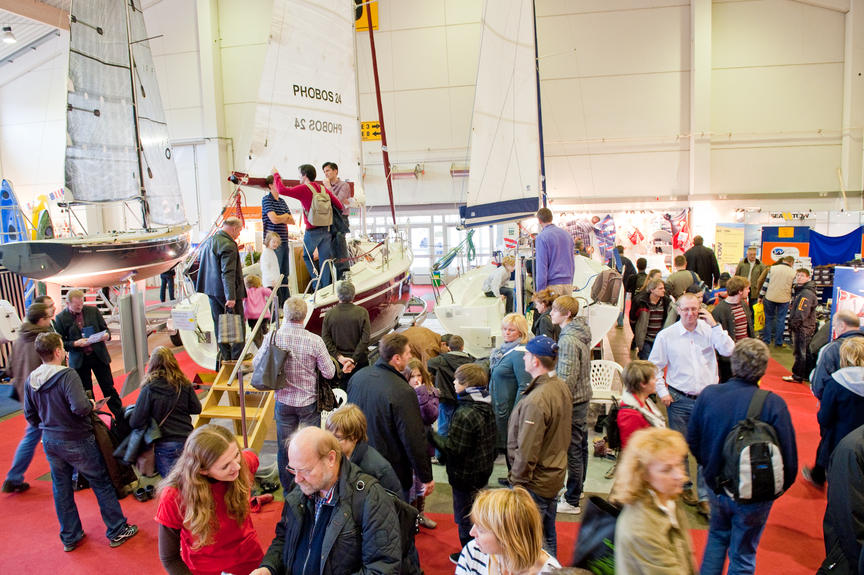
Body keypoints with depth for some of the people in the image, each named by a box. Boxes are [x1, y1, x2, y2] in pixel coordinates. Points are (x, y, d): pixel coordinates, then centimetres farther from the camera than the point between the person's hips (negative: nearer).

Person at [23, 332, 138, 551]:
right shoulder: (67, 375, -24)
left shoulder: (31, 380, -1)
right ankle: (117, 531, 18)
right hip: (77, 442, -7)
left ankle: (70, 538, 31)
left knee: (61, 488, 18)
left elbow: (30, 415, 8)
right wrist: (92, 405, -13)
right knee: (102, 484, 8)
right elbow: (80, 407, -34)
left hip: (50, 442, 7)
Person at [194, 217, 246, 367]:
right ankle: (237, 360, 4)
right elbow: (228, 273, -26)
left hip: (212, 289, 9)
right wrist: (231, 297, -28)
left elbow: (200, 261, 25)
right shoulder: (228, 245, -20)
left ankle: (223, 358, 21)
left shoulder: (208, 241, 10)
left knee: (219, 325, 15)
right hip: (224, 291, -9)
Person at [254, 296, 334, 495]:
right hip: (309, 402, -1)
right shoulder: (314, 341, -19)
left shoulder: (273, 338, -13)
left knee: (284, 447, 16)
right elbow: (329, 373, -13)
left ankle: (288, 491, 29)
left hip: (283, 402, 2)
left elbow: (256, 363, 0)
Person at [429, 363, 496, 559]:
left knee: (465, 518, 10)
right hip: (483, 470, 9)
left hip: (466, 476, -9)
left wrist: (431, 434, -22)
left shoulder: (464, 414, -29)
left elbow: (453, 449, -27)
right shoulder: (487, 407, -1)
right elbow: (491, 440, 9)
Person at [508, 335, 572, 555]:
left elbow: (527, 450, -26)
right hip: (556, 474, 9)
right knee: (548, 534, 24)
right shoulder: (562, 387, 0)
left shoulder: (536, 401, -29)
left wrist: (517, 480, -14)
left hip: (536, 482, -9)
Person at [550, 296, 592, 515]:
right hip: (583, 397, 10)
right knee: (580, 446, 20)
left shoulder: (568, 340, -22)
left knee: (572, 450, -1)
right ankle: (577, 489, 36)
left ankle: (572, 502, 9)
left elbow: (566, 378, -23)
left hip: (571, 401, -10)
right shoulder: (581, 333, 8)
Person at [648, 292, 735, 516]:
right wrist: (662, 392, -3)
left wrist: (714, 325, -16)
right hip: (679, 400, 0)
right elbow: (654, 366, 4)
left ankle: (705, 497, 13)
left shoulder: (709, 330, -1)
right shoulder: (666, 336, -3)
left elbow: (729, 351, -15)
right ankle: (683, 487, 32)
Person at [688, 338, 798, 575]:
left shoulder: (708, 395, -14)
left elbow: (692, 441, -2)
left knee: (717, 537, 28)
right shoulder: (774, 404, -24)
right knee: (743, 556, 17)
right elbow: (788, 457, -17)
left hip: (717, 487, 3)